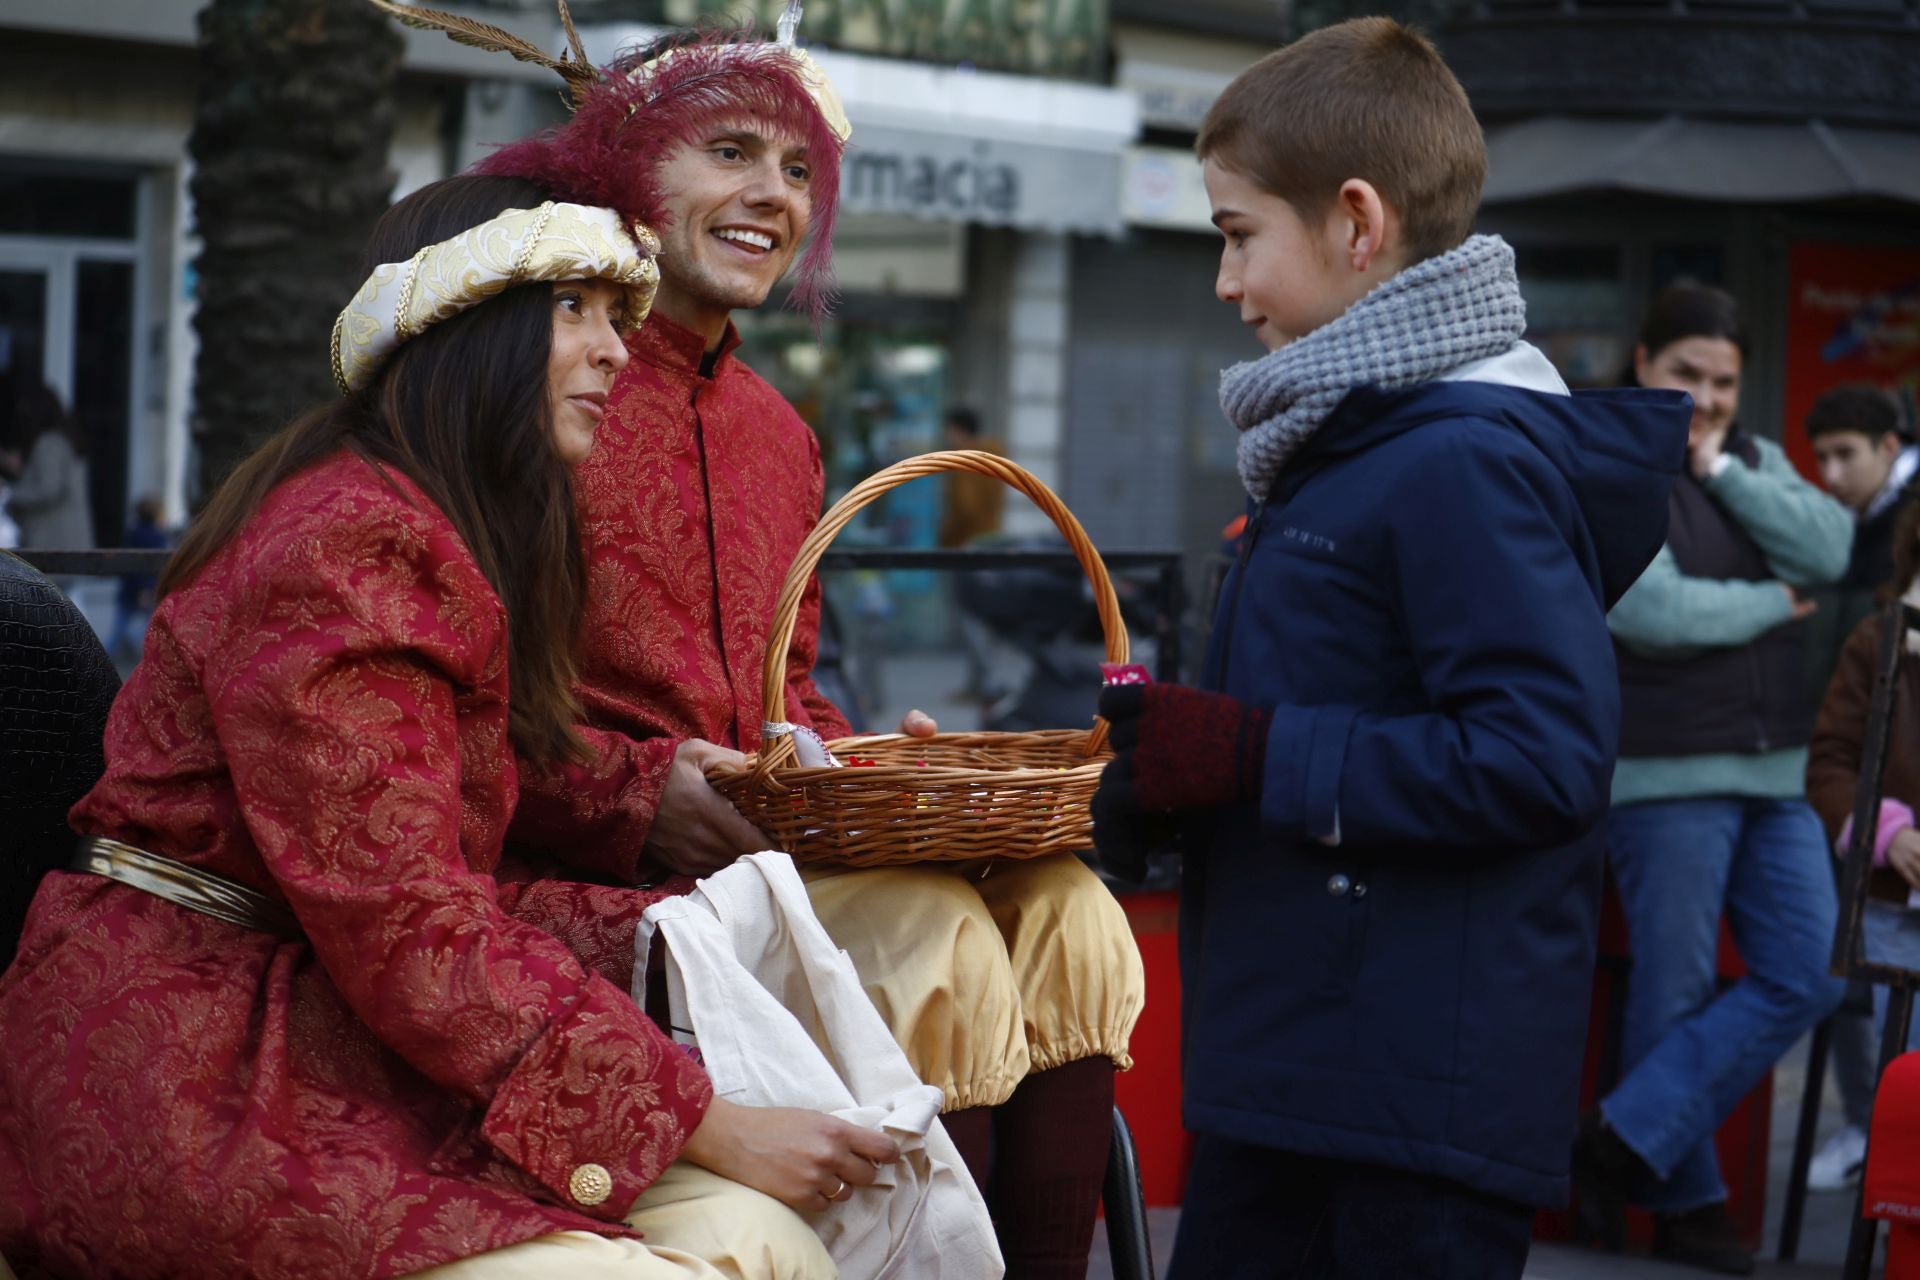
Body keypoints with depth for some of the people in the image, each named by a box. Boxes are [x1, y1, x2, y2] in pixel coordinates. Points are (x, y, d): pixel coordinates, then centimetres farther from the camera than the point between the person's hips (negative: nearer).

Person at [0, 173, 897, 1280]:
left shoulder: (458, 543, 18)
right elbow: (403, 925, -20)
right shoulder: (339, 538, -15)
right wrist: (702, 1123, -18)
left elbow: (458, 881, 9)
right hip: (187, 1065, -9)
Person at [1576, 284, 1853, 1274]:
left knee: (1811, 974, 0)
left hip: (1773, 772, 7)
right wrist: (1776, 604, -4)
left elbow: (1831, 549, -3)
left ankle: (1630, 1138, 4)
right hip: (1666, 774, -7)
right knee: (1676, 995, 0)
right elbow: (1653, 614, -18)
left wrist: (1720, 469, -7)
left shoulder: (1753, 460, 15)